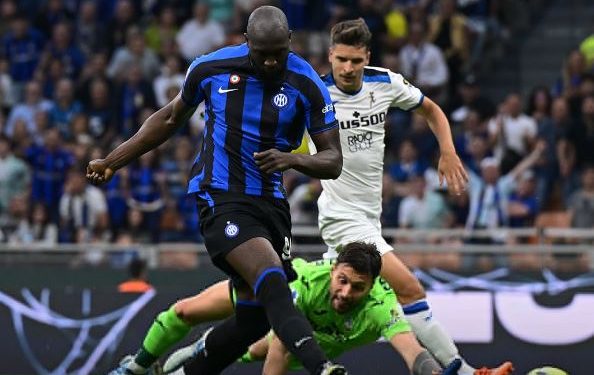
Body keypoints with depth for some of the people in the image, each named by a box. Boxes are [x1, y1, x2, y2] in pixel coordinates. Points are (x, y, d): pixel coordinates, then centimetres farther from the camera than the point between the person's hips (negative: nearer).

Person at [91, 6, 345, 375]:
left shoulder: (307, 84, -6)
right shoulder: (211, 68, -5)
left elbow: (333, 161, -3)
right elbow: (171, 118, 15)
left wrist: (292, 159, -24)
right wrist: (113, 161, 17)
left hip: (271, 203, 4)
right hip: (221, 201, -4)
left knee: (256, 316, 5)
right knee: (274, 286, -27)